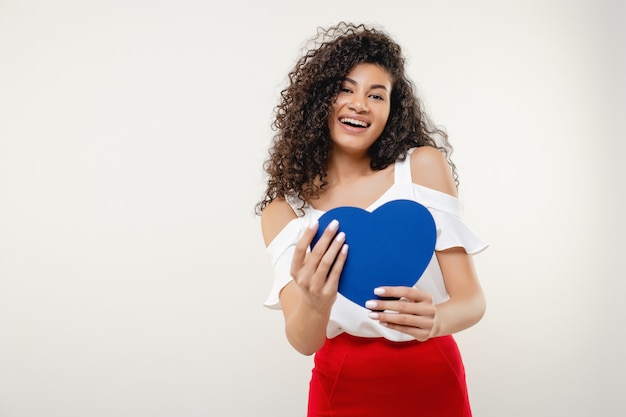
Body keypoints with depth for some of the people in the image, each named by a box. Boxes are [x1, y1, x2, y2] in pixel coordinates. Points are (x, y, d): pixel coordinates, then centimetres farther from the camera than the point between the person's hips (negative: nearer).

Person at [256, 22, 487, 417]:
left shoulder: (424, 166, -10)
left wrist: (435, 319, -32)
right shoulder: (285, 208, -8)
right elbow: (303, 341, -15)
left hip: (432, 383, 0)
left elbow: (471, 297, -11)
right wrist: (315, 306, -36)